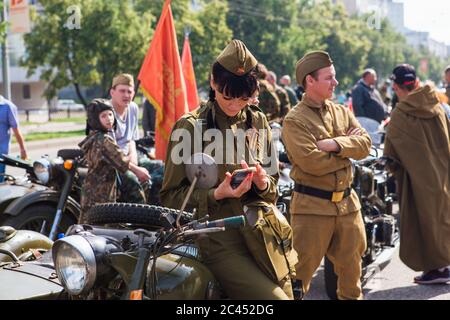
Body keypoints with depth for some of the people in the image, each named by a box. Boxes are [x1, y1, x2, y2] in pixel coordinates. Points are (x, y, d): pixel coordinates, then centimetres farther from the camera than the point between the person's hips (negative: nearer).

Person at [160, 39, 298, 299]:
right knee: (275, 296, -18)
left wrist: (263, 183, -5)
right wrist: (216, 194, -17)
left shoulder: (258, 121, 11)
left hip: (264, 236, 6)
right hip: (220, 241, -5)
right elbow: (171, 197, -1)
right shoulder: (190, 127, -4)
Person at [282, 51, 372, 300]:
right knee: (301, 272, -1)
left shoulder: (342, 113, 11)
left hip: (347, 202, 6)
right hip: (311, 206, -6)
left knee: (351, 268, 18)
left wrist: (336, 144, -19)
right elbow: (312, 162, -21)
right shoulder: (294, 120, -9)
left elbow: (365, 145, -1)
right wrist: (348, 149, -9)